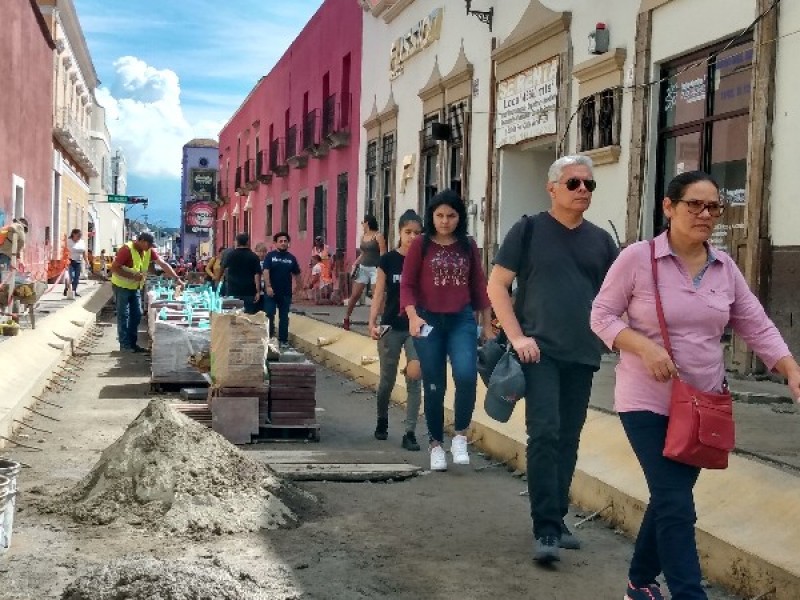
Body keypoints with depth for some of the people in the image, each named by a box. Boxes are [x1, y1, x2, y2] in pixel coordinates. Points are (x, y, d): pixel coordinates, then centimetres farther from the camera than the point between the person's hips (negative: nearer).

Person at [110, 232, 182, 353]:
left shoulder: (149, 251, -3)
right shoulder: (127, 249, -24)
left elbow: (163, 264, -2)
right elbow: (114, 268, -25)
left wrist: (177, 279, -8)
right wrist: (132, 276, -30)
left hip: (135, 288, 7)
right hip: (121, 287, -7)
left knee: (136, 315, 7)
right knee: (123, 315, -3)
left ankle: (132, 343, 15)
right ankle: (124, 344, 1)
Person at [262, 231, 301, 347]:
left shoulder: (291, 258, 5)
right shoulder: (270, 256, -3)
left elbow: (296, 274, 10)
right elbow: (266, 271, -10)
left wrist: (299, 287, 7)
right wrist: (268, 286, -20)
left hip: (286, 292, 2)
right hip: (271, 292, -2)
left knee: (284, 317, 8)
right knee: (269, 315, 0)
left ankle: (283, 340, 15)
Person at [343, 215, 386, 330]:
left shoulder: (378, 236, -7)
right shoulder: (363, 236, 13)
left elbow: (383, 254, -12)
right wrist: (355, 264, 8)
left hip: (374, 269, -7)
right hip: (363, 268, 7)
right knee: (355, 295, 8)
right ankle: (346, 319, 19)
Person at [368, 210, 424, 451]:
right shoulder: (388, 260, 0)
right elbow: (379, 295, 0)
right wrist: (372, 323, -11)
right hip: (391, 326, 0)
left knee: (414, 381, -3)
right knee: (387, 379, 12)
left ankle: (410, 433, 2)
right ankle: (382, 420, 36)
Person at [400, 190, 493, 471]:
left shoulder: (468, 246, 6)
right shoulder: (420, 245, 0)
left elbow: (479, 286, 11)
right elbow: (407, 284, -2)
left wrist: (487, 325, 11)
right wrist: (413, 316, -18)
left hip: (462, 320, 1)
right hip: (429, 321, -1)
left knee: (466, 375, -21)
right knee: (434, 386, 5)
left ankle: (460, 435, -1)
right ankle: (436, 444, 21)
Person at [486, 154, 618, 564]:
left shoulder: (600, 240, 10)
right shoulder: (529, 230, -1)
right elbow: (496, 285, -2)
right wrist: (517, 337, -10)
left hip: (582, 355, 4)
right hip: (540, 352, -4)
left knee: (568, 440, 10)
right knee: (544, 434, -12)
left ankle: (556, 520, 23)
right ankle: (546, 530, -8)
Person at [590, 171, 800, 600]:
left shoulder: (725, 267, 4)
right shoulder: (637, 258, -10)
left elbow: (757, 327, 4)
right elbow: (601, 315, -6)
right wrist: (643, 346, -22)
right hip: (648, 402, -5)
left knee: (669, 499, 16)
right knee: (676, 504, -11)